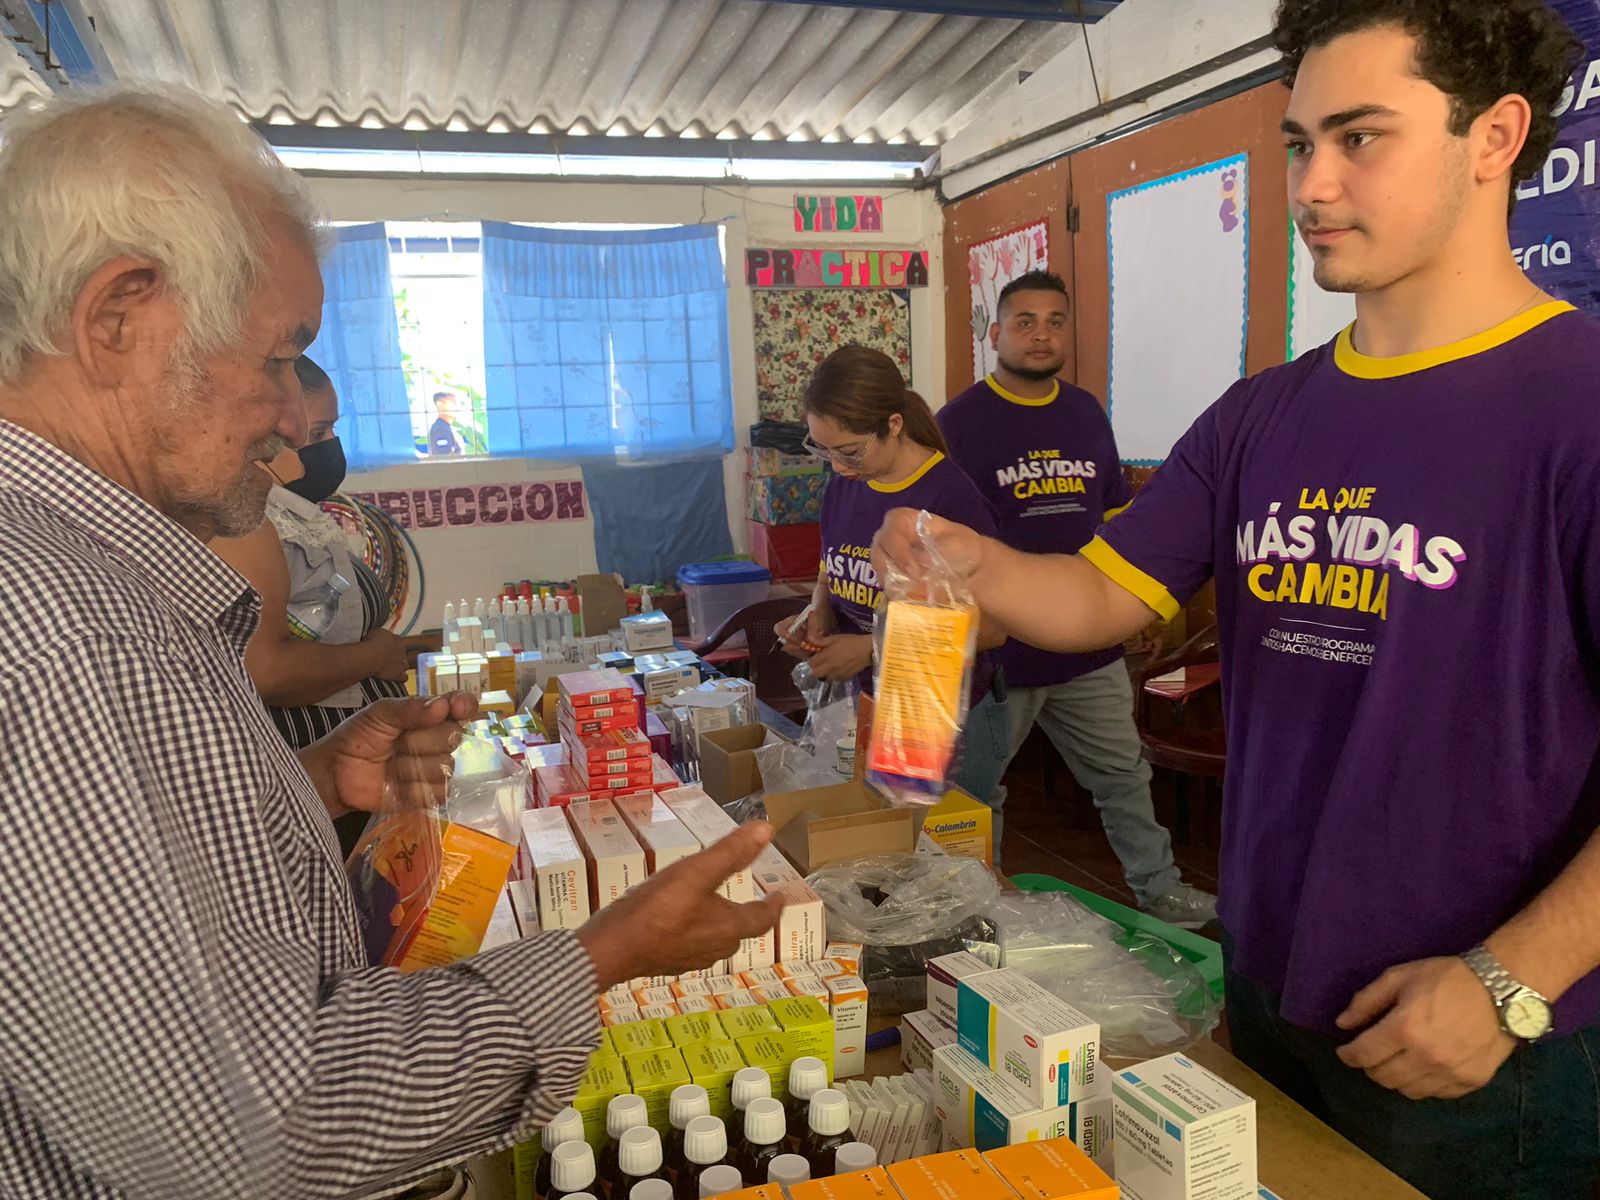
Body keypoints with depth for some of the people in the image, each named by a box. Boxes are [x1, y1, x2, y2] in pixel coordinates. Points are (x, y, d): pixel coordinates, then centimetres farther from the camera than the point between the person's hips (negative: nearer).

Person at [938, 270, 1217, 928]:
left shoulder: (1086, 413, 10)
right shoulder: (959, 421, -8)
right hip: (998, 650, -5)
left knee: (1124, 774, 18)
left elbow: (1114, 513, 18)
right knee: (974, 790, 9)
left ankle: (1158, 888, 35)